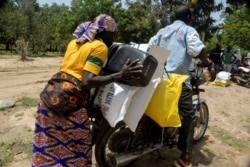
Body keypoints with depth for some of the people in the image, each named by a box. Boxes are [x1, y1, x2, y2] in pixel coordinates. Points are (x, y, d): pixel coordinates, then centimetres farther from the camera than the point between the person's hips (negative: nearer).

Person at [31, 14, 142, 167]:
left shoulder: (75, 42, 17)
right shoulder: (100, 47, -7)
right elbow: (87, 81, -18)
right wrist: (120, 75, -16)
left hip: (50, 93, 8)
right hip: (69, 99, -8)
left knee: (48, 144, 20)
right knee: (78, 146, 10)